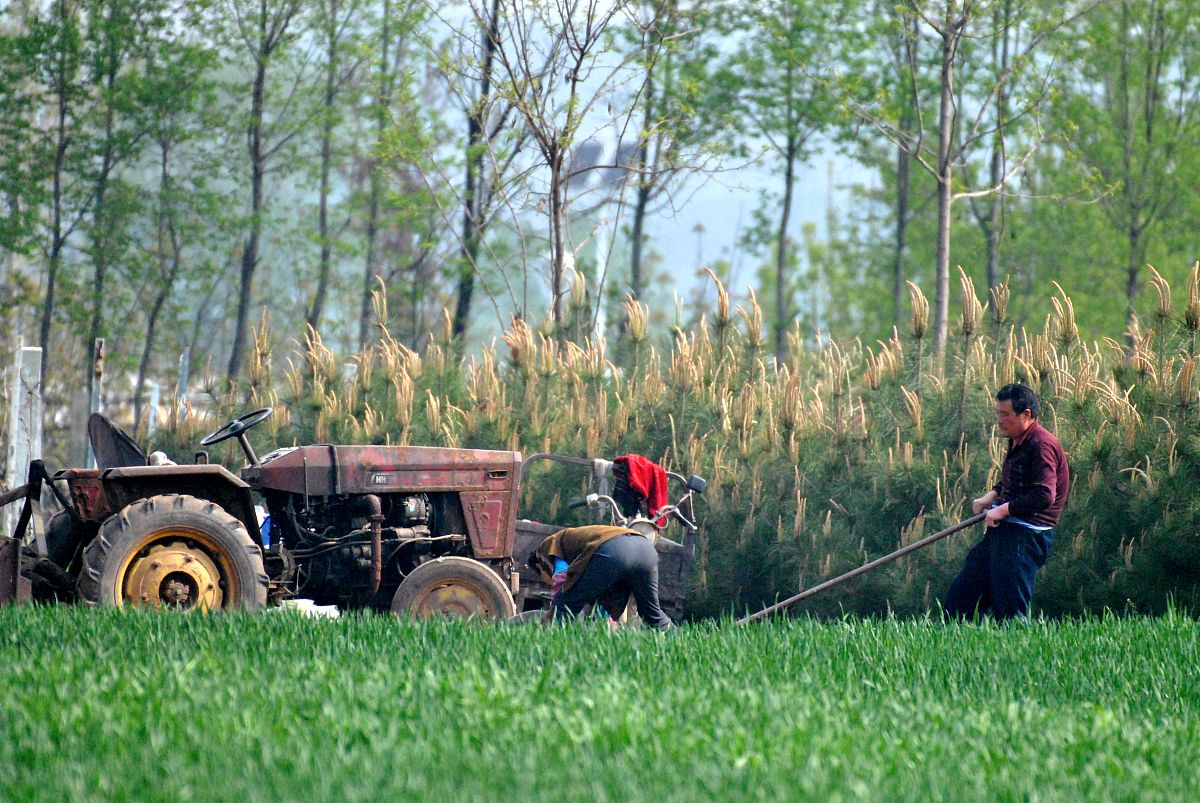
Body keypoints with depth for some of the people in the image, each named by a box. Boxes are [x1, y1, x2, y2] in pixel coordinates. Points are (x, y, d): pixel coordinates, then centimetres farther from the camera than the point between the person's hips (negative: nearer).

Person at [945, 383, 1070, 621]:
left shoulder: (1042, 445, -16)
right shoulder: (1017, 442, 14)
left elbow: (1044, 496, -24)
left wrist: (1003, 510, -17)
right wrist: (991, 497, 12)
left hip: (1025, 536, -10)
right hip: (1003, 531, 10)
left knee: (1010, 612, -7)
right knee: (959, 596, 10)